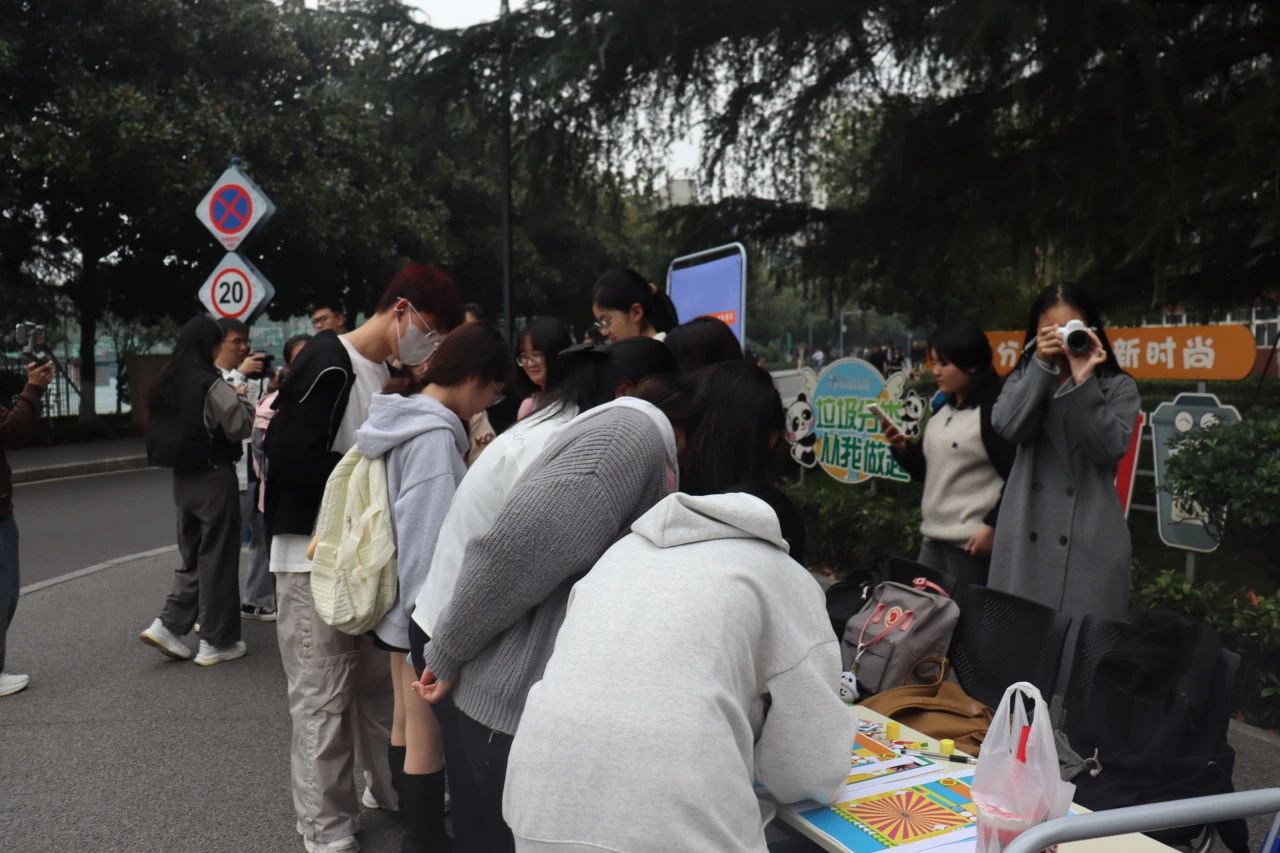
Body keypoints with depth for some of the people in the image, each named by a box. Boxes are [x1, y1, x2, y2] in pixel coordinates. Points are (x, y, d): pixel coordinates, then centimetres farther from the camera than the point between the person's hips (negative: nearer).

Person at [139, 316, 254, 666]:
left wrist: (229, 397, 11)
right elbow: (240, 427, -12)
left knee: (193, 555, 19)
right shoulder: (211, 383, -15)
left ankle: (168, 624, 11)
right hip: (213, 476, -7)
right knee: (217, 558, 2)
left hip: (182, 476, 7)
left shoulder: (168, 383, 7)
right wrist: (241, 400, 5)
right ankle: (216, 642, 10)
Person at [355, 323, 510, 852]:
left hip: (404, 598, 10)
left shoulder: (410, 419, 7)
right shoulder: (435, 436, -22)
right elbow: (430, 541, -24)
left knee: (406, 721, 20)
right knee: (428, 736, 3)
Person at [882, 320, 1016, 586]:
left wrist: (993, 526, -17)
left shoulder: (994, 411, -11)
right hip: (933, 536, 8)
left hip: (972, 541, -8)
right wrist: (902, 448, 2)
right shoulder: (942, 410, 13)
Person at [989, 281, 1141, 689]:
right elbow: (1007, 427, -7)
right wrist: (1042, 365, -12)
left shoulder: (1119, 386, 8)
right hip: (1025, 540, 2)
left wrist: (1083, 381, -13)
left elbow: (1109, 448, -9)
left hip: (1089, 544, -2)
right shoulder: (1024, 379, 14)